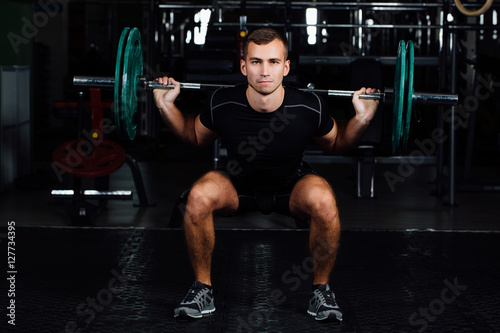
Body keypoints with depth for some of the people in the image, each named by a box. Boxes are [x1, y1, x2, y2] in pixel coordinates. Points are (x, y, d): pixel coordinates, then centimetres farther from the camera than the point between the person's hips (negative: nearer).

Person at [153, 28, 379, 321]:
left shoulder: (309, 107, -27)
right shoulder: (223, 105, -25)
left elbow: (337, 143, -3)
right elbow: (196, 136, 0)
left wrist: (362, 118, -21)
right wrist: (167, 107, -16)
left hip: (292, 186, -1)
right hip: (239, 185, 1)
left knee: (324, 201, -34)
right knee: (198, 197, -31)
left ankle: (322, 288, -9)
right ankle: (203, 287, -8)